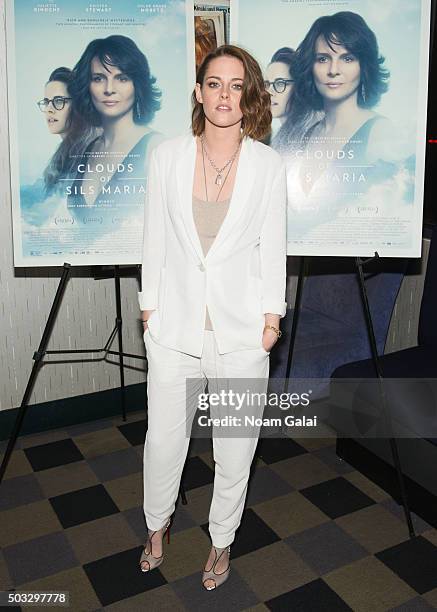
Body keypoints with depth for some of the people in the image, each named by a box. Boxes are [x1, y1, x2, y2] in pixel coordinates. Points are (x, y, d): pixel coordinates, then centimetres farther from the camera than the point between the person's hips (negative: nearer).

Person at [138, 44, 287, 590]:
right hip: (175, 324, 1)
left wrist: (272, 317, -1)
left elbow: (272, 246, 1)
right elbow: (155, 238, 4)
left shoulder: (267, 165, -3)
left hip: (241, 329, 0)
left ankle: (222, 540, 40)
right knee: (163, 439, 15)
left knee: (234, 448, 13)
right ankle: (157, 525, 45)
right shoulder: (168, 156, -1)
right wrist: (149, 306, 4)